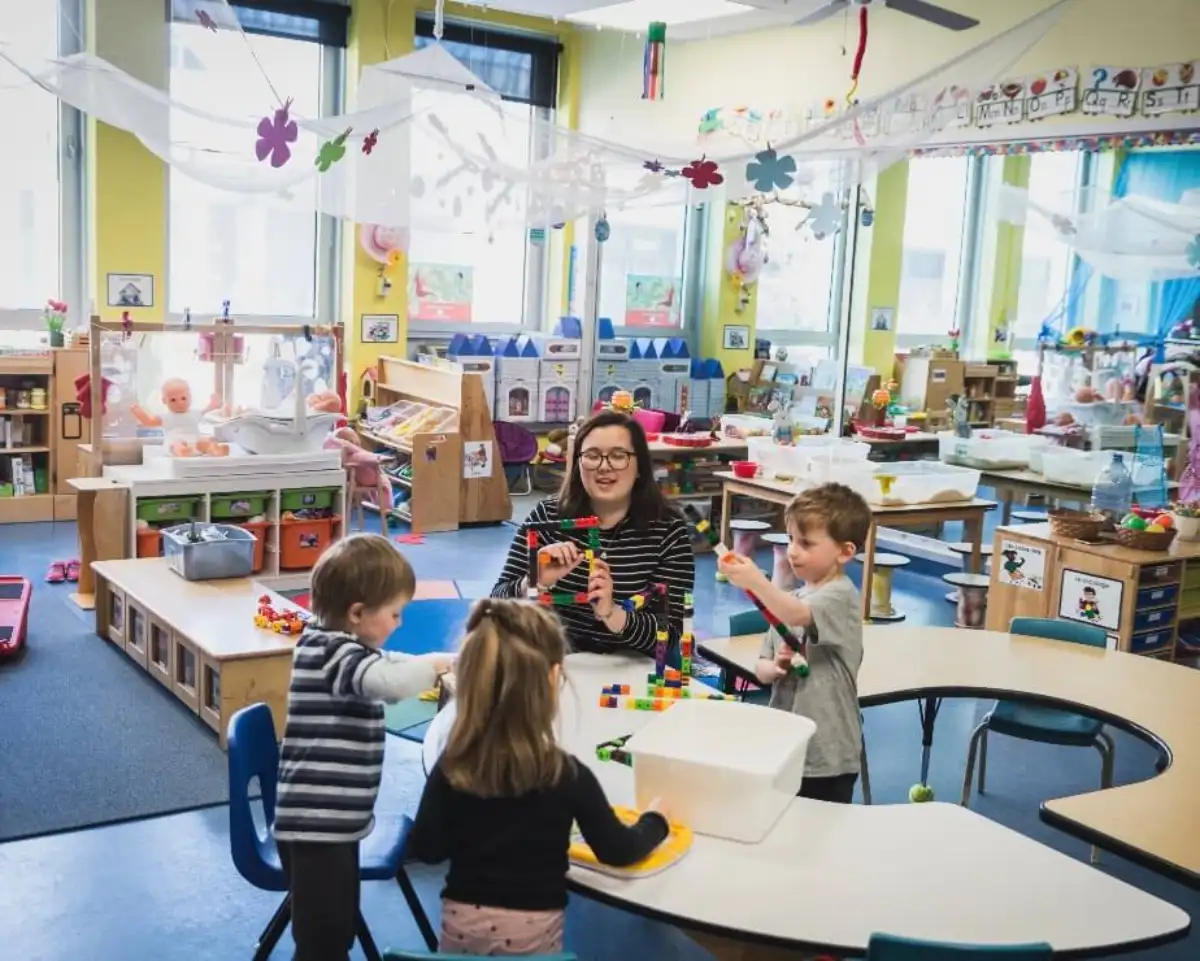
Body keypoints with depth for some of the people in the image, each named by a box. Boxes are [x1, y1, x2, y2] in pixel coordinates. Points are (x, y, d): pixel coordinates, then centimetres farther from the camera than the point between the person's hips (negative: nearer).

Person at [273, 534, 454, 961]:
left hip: (332, 819, 10)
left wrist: (430, 667, 9)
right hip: (316, 823, -10)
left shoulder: (338, 645, 9)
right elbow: (390, 681, -37)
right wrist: (434, 665, -17)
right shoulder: (332, 651, -20)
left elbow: (383, 665, 26)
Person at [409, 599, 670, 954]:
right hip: (532, 929, -2)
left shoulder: (452, 767, -13)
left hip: (461, 922, 2)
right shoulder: (568, 775, -18)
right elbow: (618, 850, -6)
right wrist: (655, 822, 12)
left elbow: (425, 849, -5)